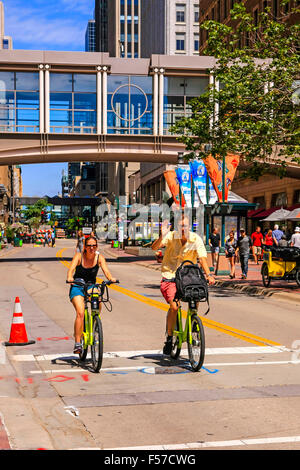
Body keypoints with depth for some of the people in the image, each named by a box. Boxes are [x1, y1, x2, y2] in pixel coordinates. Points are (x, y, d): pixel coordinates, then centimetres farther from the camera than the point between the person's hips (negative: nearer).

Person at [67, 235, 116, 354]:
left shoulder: (99, 257, -5)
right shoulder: (79, 256, -10)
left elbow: (106, 270, -17)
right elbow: (71, 269, -24)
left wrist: (111, 278, -39)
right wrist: (69, 278, -46)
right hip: (77, 287, -2)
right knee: (80, 313, -24)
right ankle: (77, 343, -21)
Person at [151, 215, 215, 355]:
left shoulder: (196, 240, -10)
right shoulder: (171, 236, -11)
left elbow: (202, 258, -18)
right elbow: (154, 248, -21)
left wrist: (208, 275, -33)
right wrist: (162, 237, -40)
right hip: (170, 275, -2)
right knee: (174, 307, -16)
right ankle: (169, 338, 3)